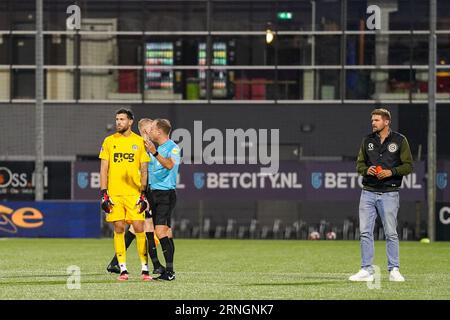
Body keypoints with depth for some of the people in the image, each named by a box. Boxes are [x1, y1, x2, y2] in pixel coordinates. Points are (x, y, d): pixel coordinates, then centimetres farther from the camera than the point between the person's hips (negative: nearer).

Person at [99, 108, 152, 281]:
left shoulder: (139, 142, 5)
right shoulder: (109, 141, 7)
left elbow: (144, 170, 6)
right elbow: (104, 169, 7)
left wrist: (143, 194, -3)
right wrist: (104, 194, -2)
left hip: (134, 194, -1)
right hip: (114, 194, 1)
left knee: (139, 228, -5)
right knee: (119, 229, 0)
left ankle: (145, 268, 0)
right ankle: (122, 269, 5)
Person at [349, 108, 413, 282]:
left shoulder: (400, 140, 0)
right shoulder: (367, 141, 11)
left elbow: (408, 166, -1)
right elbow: (359, 163, 15)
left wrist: (391, 172, -15)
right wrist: (366, 170, -7)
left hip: (389, 194, -3)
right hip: (368, 192, 4)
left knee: (391, 233, 0)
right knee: (365, 232, -1)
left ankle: (394, 270, 7)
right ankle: (366, 270, 4)